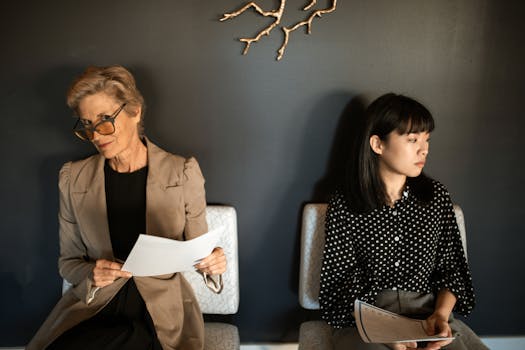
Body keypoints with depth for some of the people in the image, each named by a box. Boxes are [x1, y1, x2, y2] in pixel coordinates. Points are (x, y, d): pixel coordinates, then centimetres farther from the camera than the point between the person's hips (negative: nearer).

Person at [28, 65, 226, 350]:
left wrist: (211, 263, -17)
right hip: (92, 308, 3)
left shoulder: (183, 173, -5)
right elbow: (68, 260, 10)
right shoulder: (73, 178, 2)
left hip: (162, 308, -3)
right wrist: (90, 274, -12)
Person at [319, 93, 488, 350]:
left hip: (430, 312, 4)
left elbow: (451, 268, 10)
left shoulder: (437, 196, 8)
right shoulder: (344, 204, -3)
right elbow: (340, 282, -4)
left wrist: (441, 314, -9)